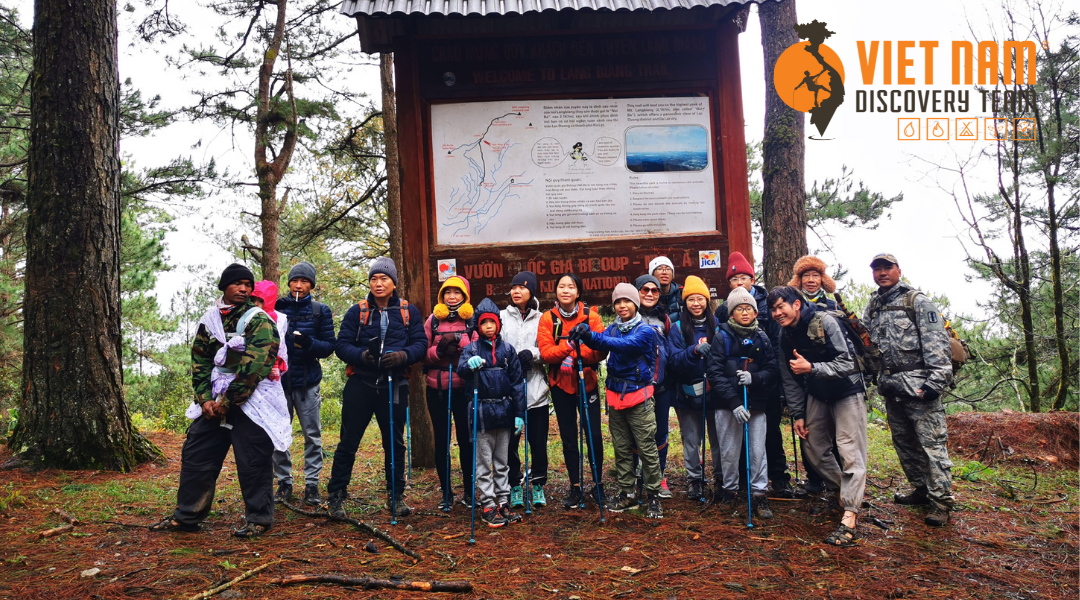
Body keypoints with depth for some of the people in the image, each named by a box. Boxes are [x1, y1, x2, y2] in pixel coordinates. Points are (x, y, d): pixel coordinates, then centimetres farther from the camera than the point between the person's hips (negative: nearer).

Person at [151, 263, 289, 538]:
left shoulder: (259, 321, -10)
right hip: (214, 402, 6)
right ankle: (186, 516, 25)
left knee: (252, 462, -2)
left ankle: (259, 518, 12)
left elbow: (253, 366, -18)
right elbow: (199, 360, 10)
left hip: (250, 401, -6)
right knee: (195, 455, 11)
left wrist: (226, 401, -16)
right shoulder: (210, 319, 9)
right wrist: (205, 398, -3)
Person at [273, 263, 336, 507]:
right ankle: (284, 483, 16)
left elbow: (329, 345, 1)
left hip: (307, 381, -1)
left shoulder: (321, 311, 4)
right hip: (279, 379, 1)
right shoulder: (277, 307, 7)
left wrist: (310, 344, -19)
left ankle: (312, 485, 8)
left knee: (313, 434, 0)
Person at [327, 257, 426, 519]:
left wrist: (403, 356, -18)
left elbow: (420, 343, 1)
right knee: (349, 441, 3)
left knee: (395, 442, 10)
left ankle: (396, 496, 22)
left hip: (394, 386, 1)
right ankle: (336, 495, 16)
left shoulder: (408, 312, 6)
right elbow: (342, 345, -1)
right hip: (360, 383, -1)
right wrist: (362, 356, -20)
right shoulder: (356, 312, 4)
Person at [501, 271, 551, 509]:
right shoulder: (502, 316, 7)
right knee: (510, 441, 4)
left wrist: (532, 354, -18)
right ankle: (515, 486, 20)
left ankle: (538, 485, 22)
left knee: (538, 441, 5)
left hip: (536, 389, 0)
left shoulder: (541, 319, 6)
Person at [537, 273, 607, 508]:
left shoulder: (591, 316, -5)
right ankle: (575, 488, 20)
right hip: (560, 384, 1)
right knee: (568, 437, 9)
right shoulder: (548, 318, -3)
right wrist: (569, 345, -26)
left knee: (593, 435, 1)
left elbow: (601, 349, -12)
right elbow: (545, 352, -11)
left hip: (587, 382, -1)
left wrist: (574, 356, -25)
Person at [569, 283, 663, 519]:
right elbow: (601, 343, -12)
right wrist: (585, 335, -35)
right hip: (615, 396, 5)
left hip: (639, 397, -5)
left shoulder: (645, 331, -8)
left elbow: (625, 345, -27)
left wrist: (592, 337, -39)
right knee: (621, 449, 12)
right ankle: (627, 493, 23)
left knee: (647, 448, -1)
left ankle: (653, 495, 11)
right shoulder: (613, 328, 8)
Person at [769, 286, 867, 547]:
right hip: (817, 394, 7)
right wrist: (798, 414, 3)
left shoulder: (825, 323, -22)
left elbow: (847, 364, -26)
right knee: (815, 449, 10)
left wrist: (811, 367, -35)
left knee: (850, 452, -12)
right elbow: (790, 379, 4)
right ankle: (839, 493, 33)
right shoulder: (785, 335, -2)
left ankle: (849, 518, -15)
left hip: (847, 391, -7)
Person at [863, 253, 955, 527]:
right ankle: (921, 489, 29)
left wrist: (936, 381, -20)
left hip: (918, 385, -7)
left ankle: (941, 501, 2)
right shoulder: (873, 306, 14)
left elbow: (937, 342, -12)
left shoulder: (917, 301, -5)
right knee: (903, 441, 15)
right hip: (891, 386, 7)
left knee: (932, 441, -6)